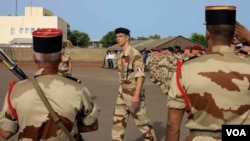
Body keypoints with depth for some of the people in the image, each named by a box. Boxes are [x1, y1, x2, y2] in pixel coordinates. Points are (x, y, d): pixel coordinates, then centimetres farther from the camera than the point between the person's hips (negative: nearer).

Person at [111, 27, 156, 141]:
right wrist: (122, 90, 17)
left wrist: (136, 94, -28)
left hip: (133, 92, -8)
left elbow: (140, 76, -23)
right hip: (122, 92, 8)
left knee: (142, 121, 5)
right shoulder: (121, 55, 10)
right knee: (118, 121, 8)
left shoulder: (135, 54, -16)